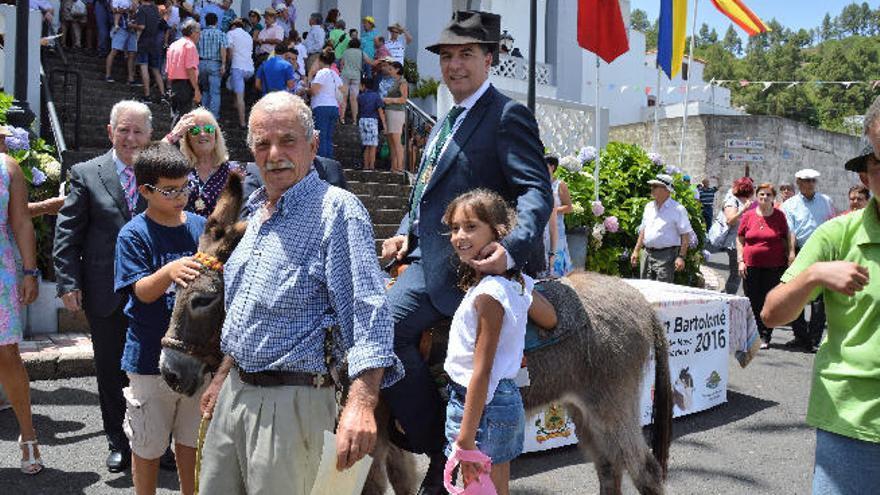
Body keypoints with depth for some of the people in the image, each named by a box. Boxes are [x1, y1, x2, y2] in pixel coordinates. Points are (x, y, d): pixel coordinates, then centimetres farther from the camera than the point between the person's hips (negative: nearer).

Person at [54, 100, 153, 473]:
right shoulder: (86, 174, -1)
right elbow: (67, 234, -1)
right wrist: (68, 284, -7)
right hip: (106, 295, 0)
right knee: (110, 372, 13)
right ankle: (119, 443, 28)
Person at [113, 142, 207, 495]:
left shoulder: (200, 227, 2)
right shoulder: (134, 234, -9)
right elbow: (142, 292, -16)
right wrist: (169, 272, -35)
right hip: (151, 357, -3)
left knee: (190, 439, 17)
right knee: (148, 446, 10)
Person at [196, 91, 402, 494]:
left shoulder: (338, 209, -15)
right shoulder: (260, 212, 12)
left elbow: (368, 312, -25)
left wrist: (361, 403, -36)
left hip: (289, 400, -8)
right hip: (235, 391, 8)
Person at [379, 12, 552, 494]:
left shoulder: (508, 115, -6)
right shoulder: (445, 122, 22)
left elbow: (537, 190, -16)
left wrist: (514, 246, -33)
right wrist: (406, 232, 9)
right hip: (427, 256, 9)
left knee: (384, 325, -21)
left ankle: (441, 450, -5)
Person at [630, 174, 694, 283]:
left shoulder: (678, 209, -7)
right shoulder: (649, 207, 14)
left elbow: (686, 235, -9)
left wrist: (681, 257, -16)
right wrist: (636, 251, 15)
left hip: (666, 256, -7)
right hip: (648, 254, 7)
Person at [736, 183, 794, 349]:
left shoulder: (779, 215, 2)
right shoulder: (748, 216, 5)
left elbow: (788, 236, 10)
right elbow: (740, 239, 9)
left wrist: (791, 253, -1)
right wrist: (740, 261, 2)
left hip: (774, 266, -1)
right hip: (751, 266, 1)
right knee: (752, 301, 4)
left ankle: (765, 336, 7)